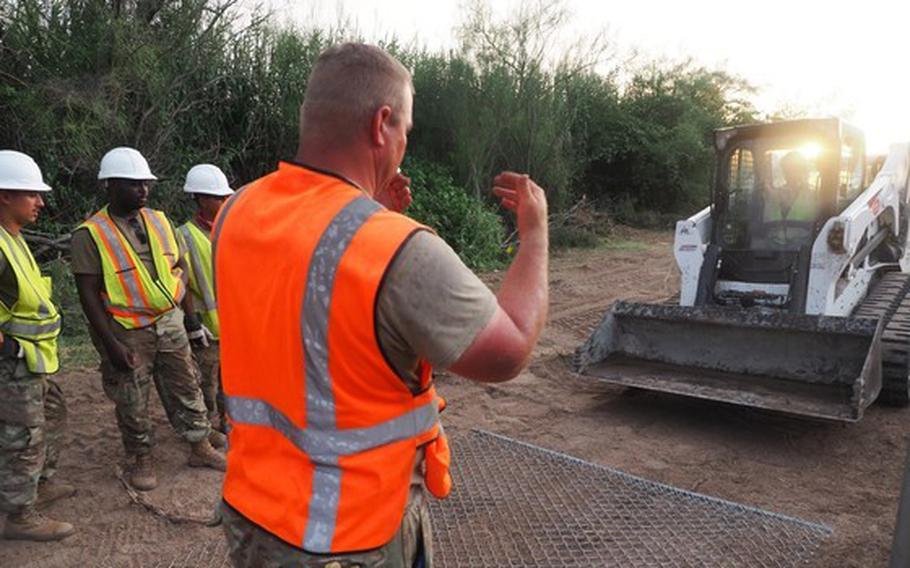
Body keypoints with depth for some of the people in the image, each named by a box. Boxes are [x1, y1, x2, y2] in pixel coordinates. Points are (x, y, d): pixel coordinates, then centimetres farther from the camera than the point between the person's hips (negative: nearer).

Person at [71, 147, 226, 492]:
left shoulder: (159, 221, 4)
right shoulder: (90, 235, -11)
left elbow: (180, 270, 11)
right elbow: (88, 294, -13)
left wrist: (190, 316, 9)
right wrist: (111, 344, -16)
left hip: (170, 323, 4)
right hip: (127, 333, -4)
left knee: (185, 387, 12)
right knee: (132, 402, 10)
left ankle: (200, 447, 26)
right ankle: (142, 459, 29)